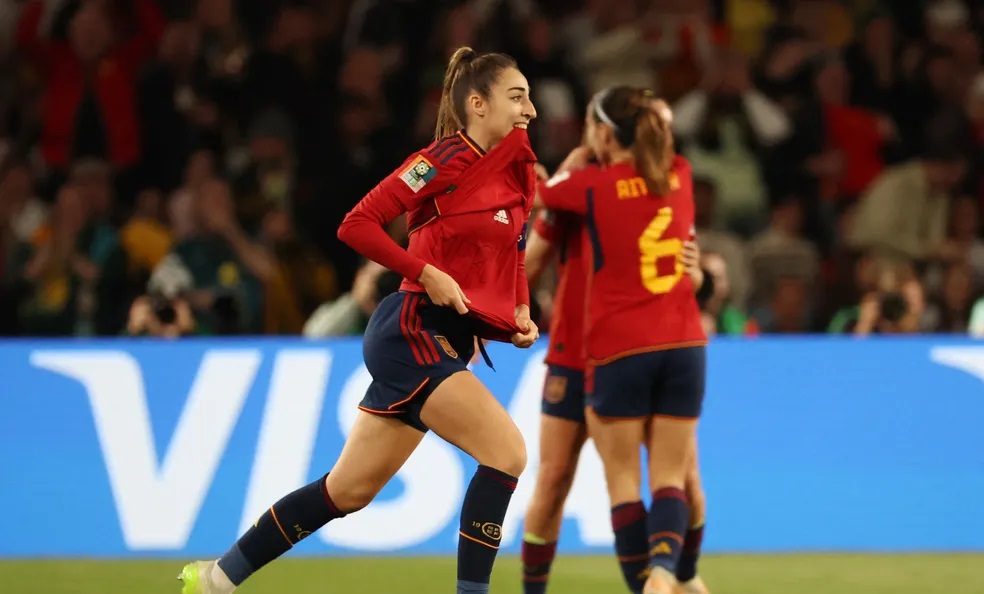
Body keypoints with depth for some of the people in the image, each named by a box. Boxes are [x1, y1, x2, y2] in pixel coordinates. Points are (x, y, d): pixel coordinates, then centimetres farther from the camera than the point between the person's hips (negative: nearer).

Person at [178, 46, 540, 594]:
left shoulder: (516, 169, 11)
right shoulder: (447, 160, -12)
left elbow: (510, 256, 25)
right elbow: (357, 225, -14)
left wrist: (520, 314, 7)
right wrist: (426, 273, -20)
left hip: (447, 343, 8)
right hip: (412, 334, -8)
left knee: (350, 491, 12)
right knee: (506, 450, -20)